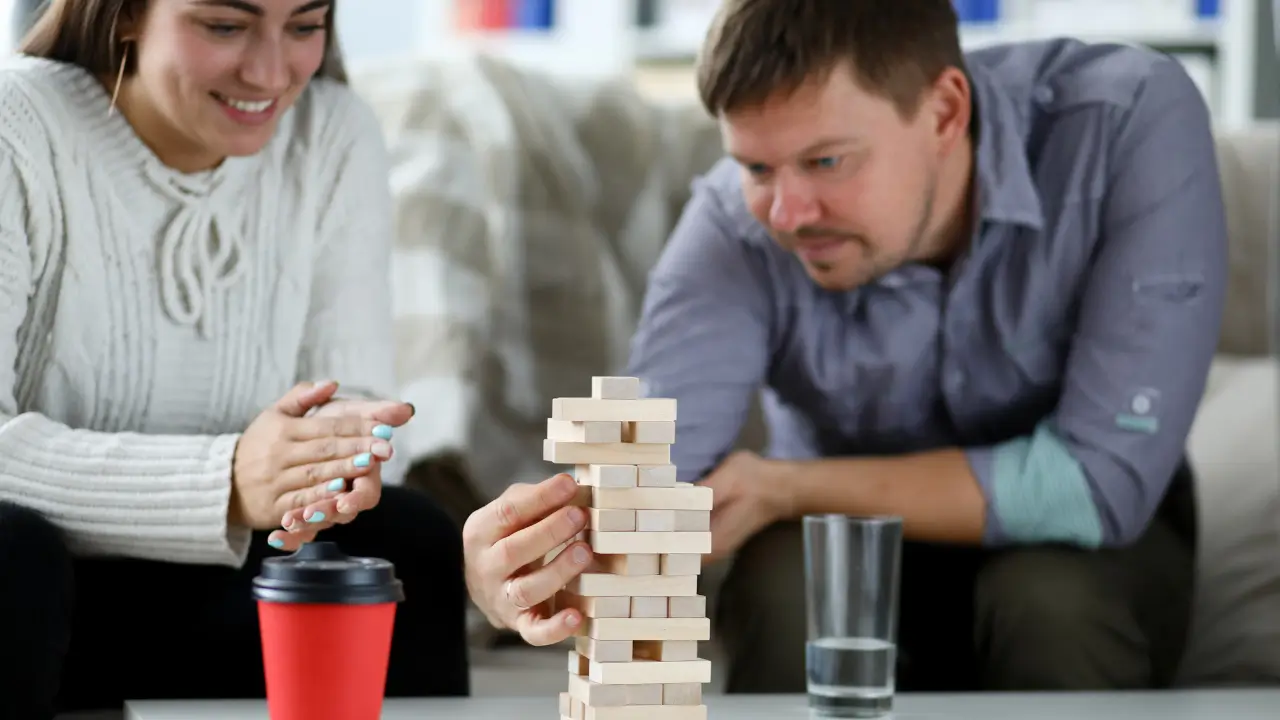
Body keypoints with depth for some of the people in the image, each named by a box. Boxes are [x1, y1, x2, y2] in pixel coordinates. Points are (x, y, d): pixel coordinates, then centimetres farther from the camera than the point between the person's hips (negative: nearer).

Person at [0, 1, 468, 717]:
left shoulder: (337, 136, 0)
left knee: (410, 540, -23)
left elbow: (358, 395, -3)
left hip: (206, 603, 4)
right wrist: (225, 481, -38)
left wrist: (342, 456, -28)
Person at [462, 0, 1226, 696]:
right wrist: (529, 553, -57)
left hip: (1079, 552, 0)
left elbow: (1102, 481, -28)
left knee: (1049, 596, -33)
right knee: (785, 581, -31)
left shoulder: (1132, 123, -28)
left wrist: (784, 486, -24)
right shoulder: (739, 228, -22)